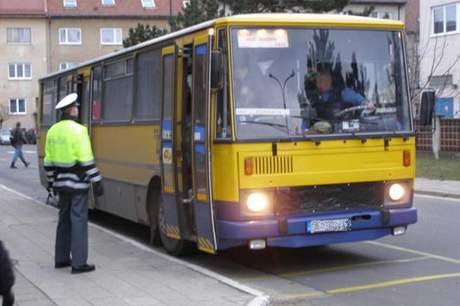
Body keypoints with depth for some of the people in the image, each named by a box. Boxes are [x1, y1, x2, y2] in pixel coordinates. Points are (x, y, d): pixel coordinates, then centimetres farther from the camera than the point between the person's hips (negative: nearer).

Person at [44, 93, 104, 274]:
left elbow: (49, 161, 12)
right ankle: (79, 263, -2)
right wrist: (96, 182, -12)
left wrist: (52, 181, 22)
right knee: (79, 221, -3)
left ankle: (61, 259, 23)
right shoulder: (78, 130, -14)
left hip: (61, 182, 7)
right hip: (78, 184, -7)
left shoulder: (53, 131, 7)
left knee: (64, 220, 17)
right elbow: (86, 159, -18)